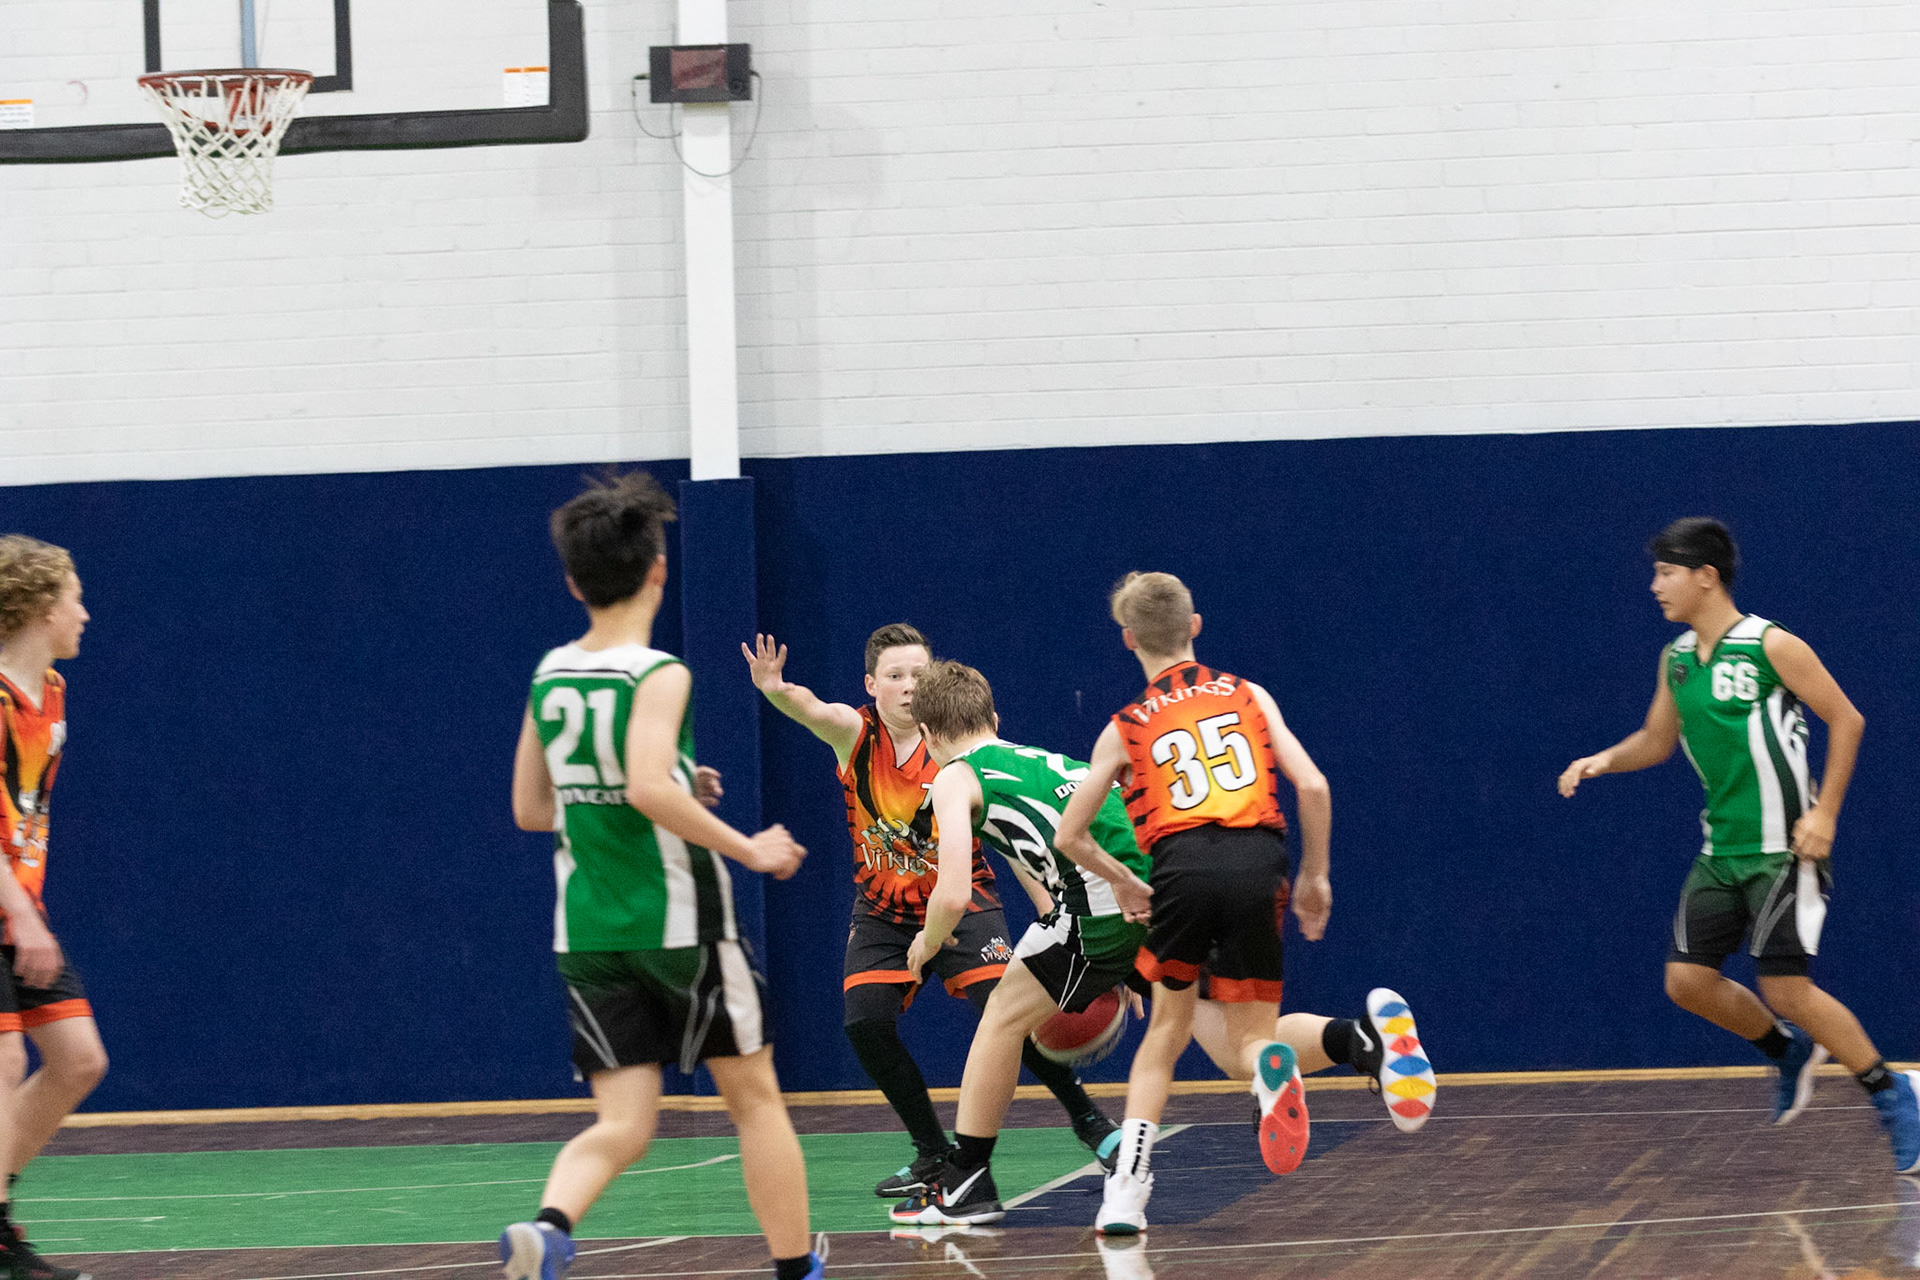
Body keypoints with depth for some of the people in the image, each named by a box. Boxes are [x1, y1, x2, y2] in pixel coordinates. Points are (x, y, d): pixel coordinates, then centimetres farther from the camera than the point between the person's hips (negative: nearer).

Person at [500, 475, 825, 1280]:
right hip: (678, 920, -5)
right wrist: (748, 849, -18)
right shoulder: (657, 674, -13)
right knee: (755, 1097, 12)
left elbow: (531, 809, 16)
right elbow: (649, 786, -28)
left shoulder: (550, 677, 7)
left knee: (621, 1125, 2)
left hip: (587, 933, 5)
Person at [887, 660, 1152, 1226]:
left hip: (1105, 898, -6)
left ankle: (966, 1183, 10)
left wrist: (927, 945, 18)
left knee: (1004, 1016, 8)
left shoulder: (956, 779, 9)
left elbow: (953, 898, -3)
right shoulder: (1039, 759, 32)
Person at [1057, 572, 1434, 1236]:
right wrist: (1314, 875, 20)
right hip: (1259, 862, 1)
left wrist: (1122, 885, 36)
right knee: (1244, 1049, 8)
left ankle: (1127, 1189, 4)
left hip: (1184, 865, -1)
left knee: (1168, 1026, 20)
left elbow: (1069, 836, 19)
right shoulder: (1248, 696, 20)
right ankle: (1362, 1040, -28)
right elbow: (1313, 786, 9)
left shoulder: (1125, 728, 18)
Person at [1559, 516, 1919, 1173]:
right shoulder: (1676, 659, 8)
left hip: (1783, 848, -7)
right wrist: (1605, 760, 1)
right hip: (1721, 850, 7)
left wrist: (1824, 813, -15)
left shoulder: (1771, 645, -13)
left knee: (1787, 988, -13)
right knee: (1688, 979, 0)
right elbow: (1657, 739, 21)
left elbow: (1846, 719, -10)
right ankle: (1791, 1049, 24)